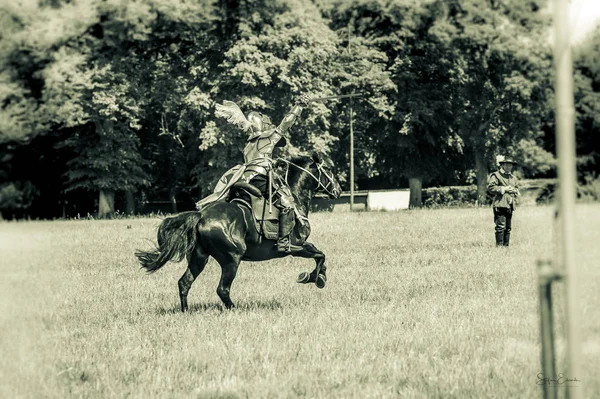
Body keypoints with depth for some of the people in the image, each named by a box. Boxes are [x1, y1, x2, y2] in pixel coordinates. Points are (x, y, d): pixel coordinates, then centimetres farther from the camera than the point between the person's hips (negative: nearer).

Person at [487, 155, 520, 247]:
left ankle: (506, 245, 13)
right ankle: (499, 245, -12)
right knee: (501, 226, -13)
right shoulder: (495, 176, -1)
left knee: (508, 227, 8)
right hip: (500, 204, -7)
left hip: (510, 205, 7)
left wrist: (514, 190, 2)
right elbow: (490, 188, -10)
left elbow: (517, 190, 27)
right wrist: (503, 189, -13)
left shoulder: (513, 178, 21)